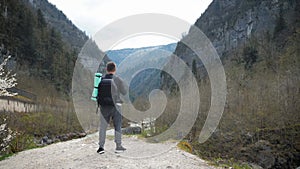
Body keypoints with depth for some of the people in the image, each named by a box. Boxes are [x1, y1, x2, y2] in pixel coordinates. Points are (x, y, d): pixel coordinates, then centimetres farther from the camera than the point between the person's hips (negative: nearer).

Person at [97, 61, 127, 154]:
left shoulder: (102, 80, 0)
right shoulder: (118, 80, -7)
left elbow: (98, 93, 4)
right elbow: (124, 92, 1)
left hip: (104, 106, 2)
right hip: (115, 105, -2)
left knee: (103, 127, 5)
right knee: (117, 126, 9)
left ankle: (101, 146, -1)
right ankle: (118, 146, 14)